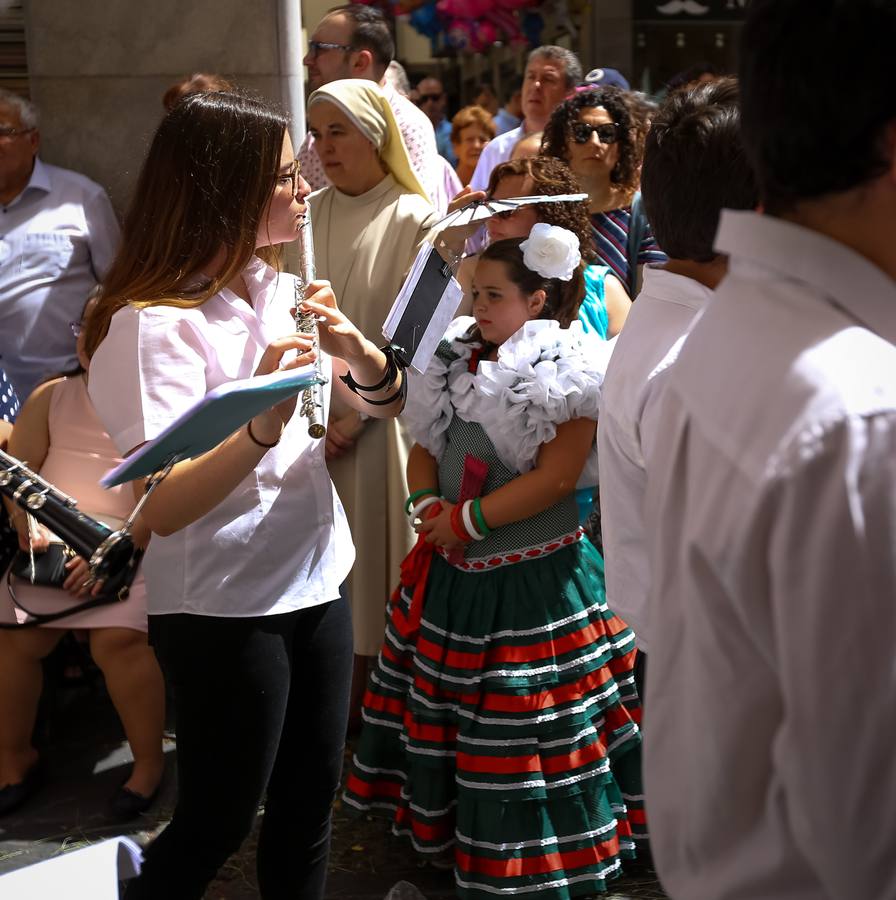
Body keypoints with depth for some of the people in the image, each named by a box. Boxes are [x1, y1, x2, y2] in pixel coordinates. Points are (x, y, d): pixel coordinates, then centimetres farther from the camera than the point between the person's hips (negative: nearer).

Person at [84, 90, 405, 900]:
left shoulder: (279, 292, 4)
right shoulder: (154, 321, -19)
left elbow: (386, 401, 6)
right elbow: (163, 508, -27)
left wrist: (352, 345, -15)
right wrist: (264, 425, -42)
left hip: (317, 583, 7)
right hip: (221, 611, -7)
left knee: (309, 803, 16)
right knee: (218, 821, 8)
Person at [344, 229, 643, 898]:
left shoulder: (567, 377, -13)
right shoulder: (460, 359, 9)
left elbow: (555, 477, -20)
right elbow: (424, 448, 12)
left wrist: (466, 520, -18)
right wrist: (427, 506, -8)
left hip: (532, 580, -7)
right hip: (450, 570, 7)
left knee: (525, 728, 0)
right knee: (444, 706, 17)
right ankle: (442, 825, 33)